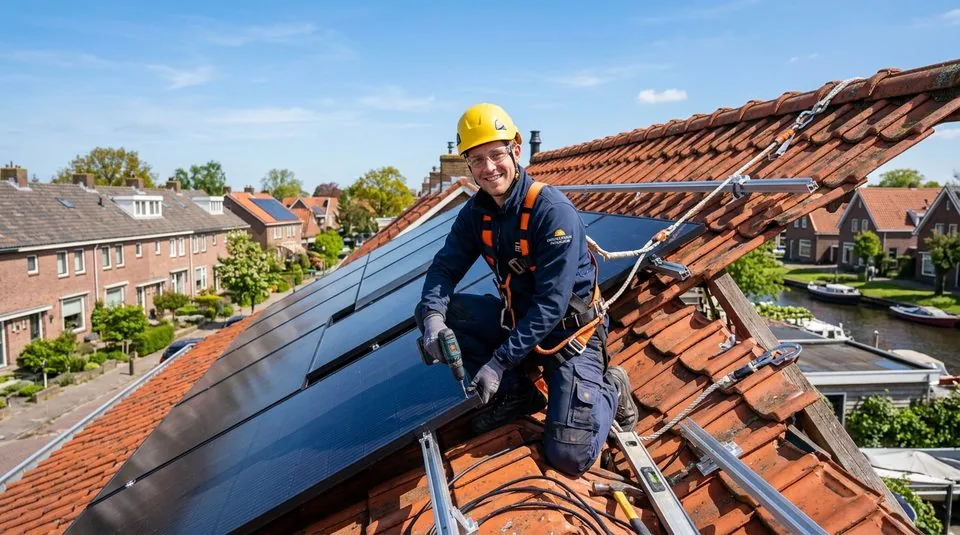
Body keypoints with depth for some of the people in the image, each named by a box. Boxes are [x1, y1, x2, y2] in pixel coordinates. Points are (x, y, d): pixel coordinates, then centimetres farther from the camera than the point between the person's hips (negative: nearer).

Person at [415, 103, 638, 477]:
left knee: (569, 457, -19)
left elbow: (552, 304, -26)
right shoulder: (476, 212, -3)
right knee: (429, 310, -12)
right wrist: (433, 315, -28)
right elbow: (445, 267, -5)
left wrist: (500, 361, -29)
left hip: (569, 328, -6)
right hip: (517, 317, 6)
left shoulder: (553, 210, -24)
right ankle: (515, 393, 2)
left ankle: (610, 390, 14)